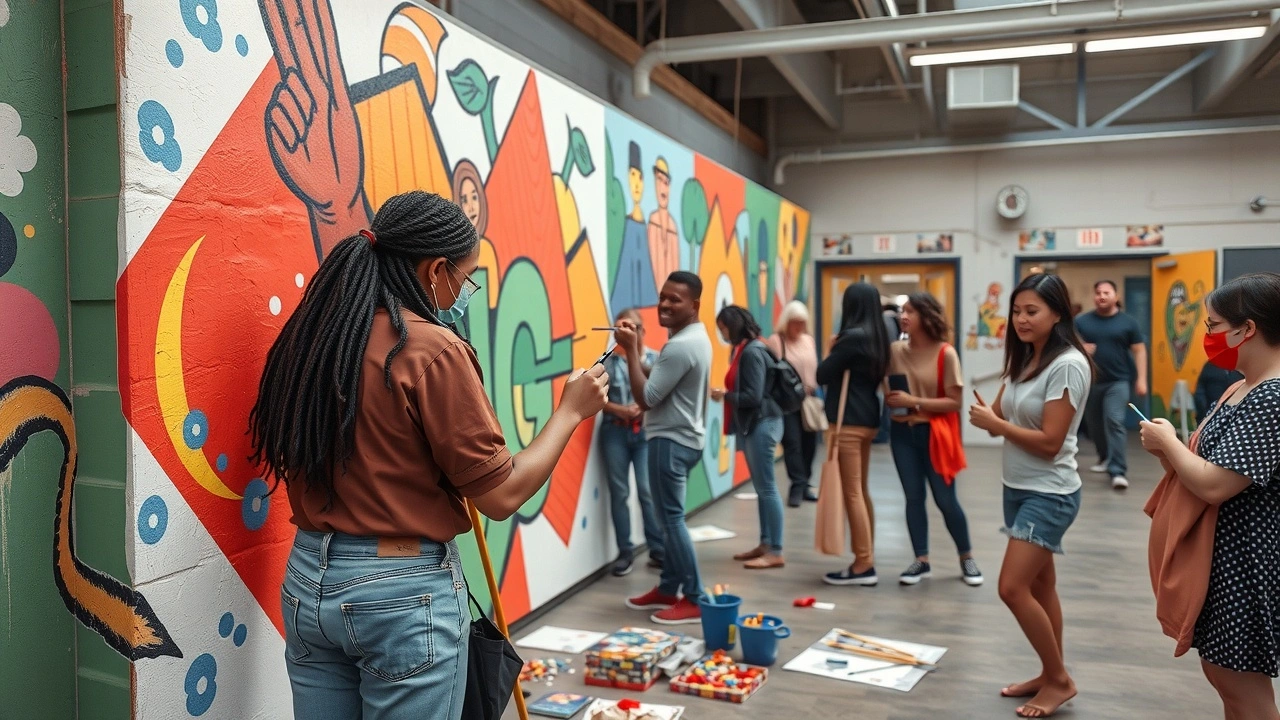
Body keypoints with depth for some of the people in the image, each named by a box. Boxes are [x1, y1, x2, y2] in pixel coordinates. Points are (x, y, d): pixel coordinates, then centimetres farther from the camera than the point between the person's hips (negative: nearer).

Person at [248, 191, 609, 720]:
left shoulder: (310, 337, 1)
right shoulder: (433, 350, -18)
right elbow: (502, 495, -14)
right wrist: (570, 411, -3)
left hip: (308, 581, 7)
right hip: (406, 593, -6)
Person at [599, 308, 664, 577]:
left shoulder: (656, 359, 2)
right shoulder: (609, 360, 2)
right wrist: (618, 409, -15)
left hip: (646, 432, -1)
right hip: (615, 432, 1)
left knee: (648, 491, -2)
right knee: (619, 492, 5)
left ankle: (658, 550, 10)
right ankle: (625, 552, 14)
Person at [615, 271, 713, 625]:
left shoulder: (681, 346, -22)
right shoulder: (694, 337, 12)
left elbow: (646, 397, -23)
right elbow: (658, 385, 14)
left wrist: (631, 349, -18)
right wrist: (635, 349, 4)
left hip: (671, 440, -11)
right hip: (682, 437, 11)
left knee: (672, 518, -5)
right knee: (670, 516, 16)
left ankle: (694, 600, 0)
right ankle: (668, 589, 25)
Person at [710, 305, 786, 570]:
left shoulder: (752, 352, -17)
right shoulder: (744, 350, 14)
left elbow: (753, 397, -21)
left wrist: (725, 395, -11)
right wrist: (726, 394, -2)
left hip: (761, 425, -10)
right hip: (752, 425, 10)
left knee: (767, 488, -6)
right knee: (761, 488, 14)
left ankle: (775, 552, -1)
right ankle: (765, 544, 21)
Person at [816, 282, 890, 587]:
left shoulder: (853, 336, -15)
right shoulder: (877, 337, 11)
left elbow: (822, 376, -12)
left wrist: (831, 350, 5)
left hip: (848, 422, -9)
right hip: (867, 420, 9)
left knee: (851, 494, -4)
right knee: (861, 492, 15)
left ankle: (863, 566, 0)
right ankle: (866, 561, 21)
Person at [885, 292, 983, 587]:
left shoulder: (945, 354, -12)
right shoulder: (895, 350, -1)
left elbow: (955, 402, -12)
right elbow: (885, 388, 9)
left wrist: (913, 401, -19)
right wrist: (891, 401, -13)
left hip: (934, 433, -3)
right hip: (902, 433, 3)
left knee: (946, 499, 3)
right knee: (913, 497, 7)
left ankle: (967, 558, 24)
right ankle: (921, 561, 18)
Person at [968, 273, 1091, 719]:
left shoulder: (1067, 365, -18)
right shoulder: (1024, 359, 9)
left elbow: (1050, 442, -21)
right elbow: (1002, 417, 6)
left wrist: (996, 425, -15)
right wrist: (987, 417, -15)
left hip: (1049, 493, -8)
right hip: (1017, 488, 8)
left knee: (1013, 588, -8)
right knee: (1039, 587, 15)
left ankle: (1059, 680, 10)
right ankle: (1050, 676, 26)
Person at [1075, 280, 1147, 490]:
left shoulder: (1128, 322, 2)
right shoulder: (1081, 321, 4)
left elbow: (1139, 350, 2)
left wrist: (1141, 380, -5)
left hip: (1118, 381, -3)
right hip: (1090, 381, 3)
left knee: (1115, 422, -15)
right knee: (1095, 424, 13)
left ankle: (1118, 471, -16)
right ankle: (1106, 458, 36)